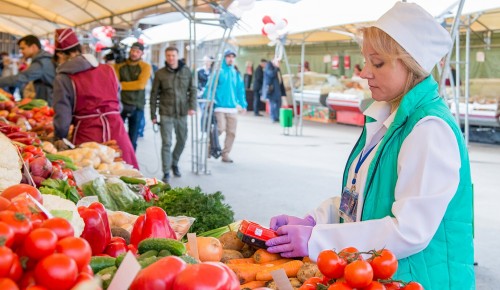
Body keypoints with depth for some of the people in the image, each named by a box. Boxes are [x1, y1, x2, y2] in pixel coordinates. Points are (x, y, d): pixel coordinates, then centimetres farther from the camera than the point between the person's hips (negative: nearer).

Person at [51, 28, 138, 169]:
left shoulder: (63, 79, -4)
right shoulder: (108, 70, 8)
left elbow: (62, 117, -3)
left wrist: (59, 138, 14)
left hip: (88, 137, -3)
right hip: (117, 133, 3)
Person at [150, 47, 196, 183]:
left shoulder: (186, 71, 3)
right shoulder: (160, 73, -2)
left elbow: (192, 90, 8)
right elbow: (154, 95, 2)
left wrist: (192, 106, -7)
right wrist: (153, 114, 0)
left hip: (182, 113, 3)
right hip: (166, 114, -3)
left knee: (182, 141, 15)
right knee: (166, 143, -6)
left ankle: (174, 163, 39)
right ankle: (166, 173, 1)